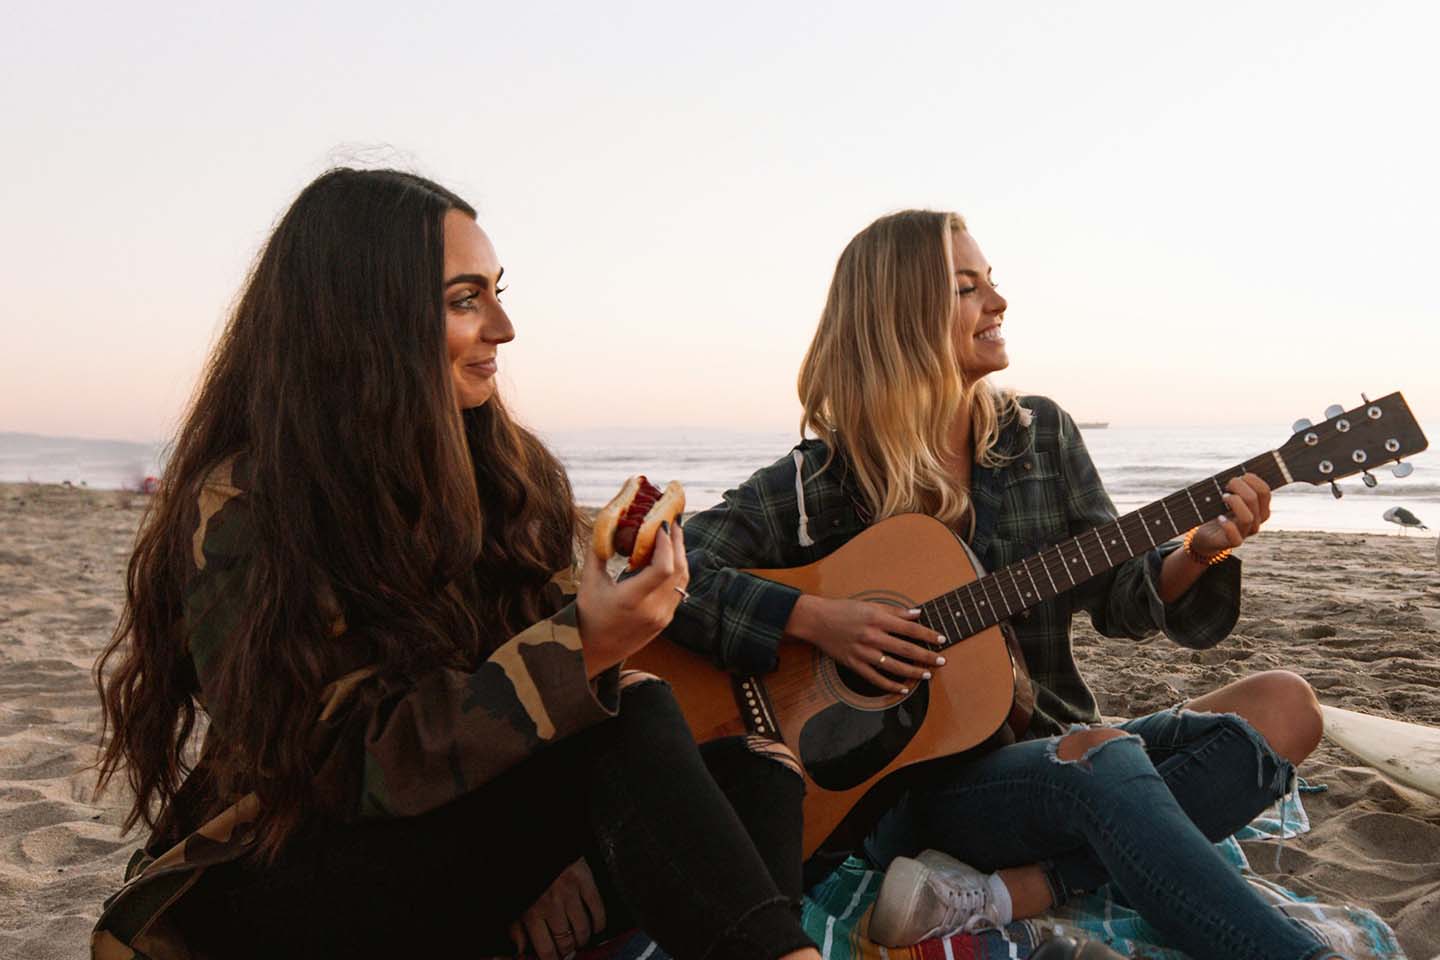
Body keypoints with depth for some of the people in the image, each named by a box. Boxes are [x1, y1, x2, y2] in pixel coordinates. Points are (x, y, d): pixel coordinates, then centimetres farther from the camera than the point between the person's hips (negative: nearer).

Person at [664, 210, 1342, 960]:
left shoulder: (1042, 434, 7)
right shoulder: (824, 480, -6)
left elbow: (1117, 599, 7)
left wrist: (1198, 552, -13)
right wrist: (813, 620, -23)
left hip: (1055, 753, 6)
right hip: (912, 788, -6)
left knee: (1284, 708, -16)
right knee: (1100, 753, -35)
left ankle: (996, 897, -27)